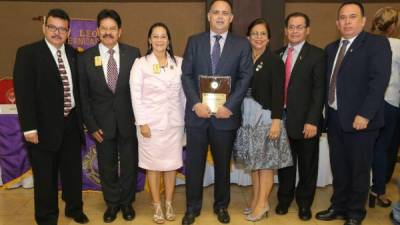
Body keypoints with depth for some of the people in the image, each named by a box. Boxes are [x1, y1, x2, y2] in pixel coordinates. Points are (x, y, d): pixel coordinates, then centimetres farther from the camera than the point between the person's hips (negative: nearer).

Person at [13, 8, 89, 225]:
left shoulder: (73, 54, 6)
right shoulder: (28, 53, -8)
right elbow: (23, 92, -13)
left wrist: (80, 117, 7)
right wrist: (29, 127, -17)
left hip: (71, 124, 4)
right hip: (44, 126, -4)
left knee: (73, 170, 18)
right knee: (45, 176, 11)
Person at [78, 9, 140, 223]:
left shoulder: (133, 53, -3)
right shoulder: (85, 57, -3)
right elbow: (83, 95, 0)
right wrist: (91, 125, -4)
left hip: (128, 120, 0)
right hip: (102, 122, 0)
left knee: (129, 163, 12)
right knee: (107, 165, 14)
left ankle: (126, 202, 34)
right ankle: (112, 202, 36)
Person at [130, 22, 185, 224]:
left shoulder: (179, 63, 5)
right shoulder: (140, 64, -2)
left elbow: (183, 93, 7)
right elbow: (136, 96, -5)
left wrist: (186, 118, 4)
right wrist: (142, 122, -11)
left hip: (174, 122, 2)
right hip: (151, 122, -2)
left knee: (172, 164, 9)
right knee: (153, 165, 7)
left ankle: (169, 204, 24)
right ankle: (157, 206, 21)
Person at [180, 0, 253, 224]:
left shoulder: (242, 44, 4)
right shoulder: (194, 41, 6)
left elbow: (245, 78, -3)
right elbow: (186, 75, 1)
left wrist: (229, 106, -14)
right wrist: (196, 103, -12)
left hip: (226, 114, 0)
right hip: (197, 113, 1)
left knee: (223, 164, 13)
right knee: (194, 163, 7)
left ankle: (222, 206, 31)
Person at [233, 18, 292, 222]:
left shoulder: (274, 61, -5)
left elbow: (278, 93, -10)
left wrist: (276, 120, -17)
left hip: (266, 116, -5)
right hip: (247, 117, 5)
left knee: (266, 161, 1)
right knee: (253, 161, 11)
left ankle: (262, 203, 12)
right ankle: (255, 200, 23)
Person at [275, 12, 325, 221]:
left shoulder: (317, 55, -5)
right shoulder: (278, 54, 9)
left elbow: (319, 90, -10)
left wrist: (312, 121, -16)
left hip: (305, 121, -3)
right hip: (282, 118, 3)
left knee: (307, 165, 12)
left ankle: (304, 202, 31)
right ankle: (284, 199, 34)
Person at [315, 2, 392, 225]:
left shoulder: (377, 43, -5)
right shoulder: (331, 48, 14)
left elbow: (380, 80, -16)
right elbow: (327, 82, 10)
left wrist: (364, 114, -22)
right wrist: (327, 112, 2)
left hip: (359, 119, -5)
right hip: (334, 118, 6)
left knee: (359, 169, 8)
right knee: (338, 167, 16)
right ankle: (338, 207, 32)